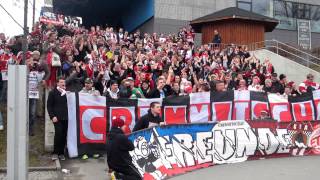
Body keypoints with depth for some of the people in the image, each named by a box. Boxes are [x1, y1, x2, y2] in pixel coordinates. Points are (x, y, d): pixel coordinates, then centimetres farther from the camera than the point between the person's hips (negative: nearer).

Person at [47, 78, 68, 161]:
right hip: (57, 118, -3)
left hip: (66, 118, 3)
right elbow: (49, 105, 1)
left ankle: (61, 153, 15)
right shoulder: (53, 92, 4)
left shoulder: (66, 92, 12)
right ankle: (55, 153, 0)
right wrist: (52, 116, -8)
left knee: (64, 136, 4)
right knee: (58, 134, -12)